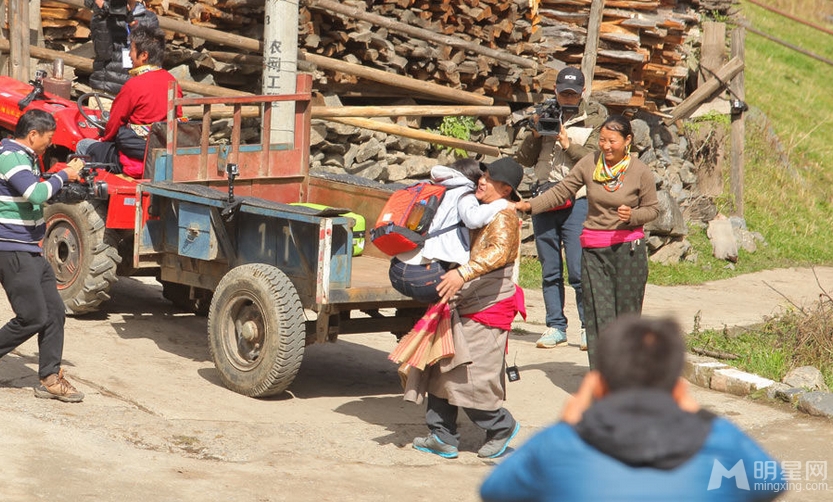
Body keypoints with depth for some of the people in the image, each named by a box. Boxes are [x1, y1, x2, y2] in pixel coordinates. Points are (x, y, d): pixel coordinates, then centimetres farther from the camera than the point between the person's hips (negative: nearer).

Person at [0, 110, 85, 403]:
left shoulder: (25, 157, 16)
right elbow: (35, 194, -27)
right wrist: (64, 176, -15)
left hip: (30, 250, 10)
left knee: (54, 312, 6)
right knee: (33, 318, -10)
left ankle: (50, 378, 10)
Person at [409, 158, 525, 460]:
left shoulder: (503, 217, -16)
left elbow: (500, 251, -35)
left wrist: (464, 273, -46)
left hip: (487, 311, -10)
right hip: (462, 307, 10)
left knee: (469, 379, -8)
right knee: (441, 370, 8)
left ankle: (502, 427, 12)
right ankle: (443, 437, 13)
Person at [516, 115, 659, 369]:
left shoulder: (641, 172, -4)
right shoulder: (589, 164, 1)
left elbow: (652, 208, 5)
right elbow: (561, 191, 7)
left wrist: (632, 216, -15)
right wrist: (529, 205, -4)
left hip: (628, 248, -2)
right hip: (593, 249, 2)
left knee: (627, 312, 0)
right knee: (598, 314, -4)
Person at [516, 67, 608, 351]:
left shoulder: (594, 119, 4)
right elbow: (524, 159, 10)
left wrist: (569, 145, -17)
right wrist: (535, 135, -6)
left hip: (577, 202, -4)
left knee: (579, 271, -9)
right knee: (550, 271, 6)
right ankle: (555, 327, 12)